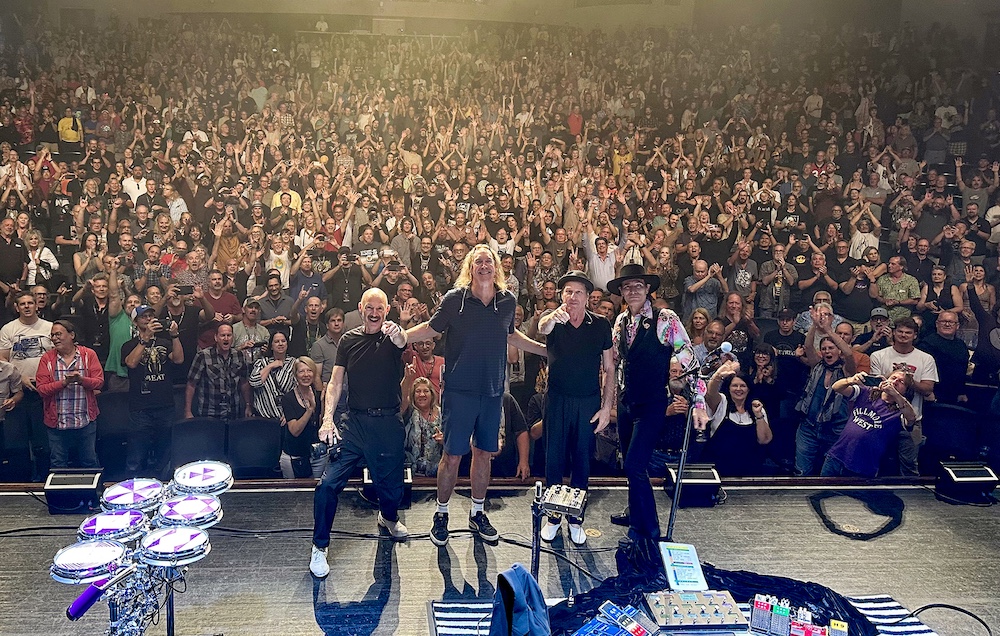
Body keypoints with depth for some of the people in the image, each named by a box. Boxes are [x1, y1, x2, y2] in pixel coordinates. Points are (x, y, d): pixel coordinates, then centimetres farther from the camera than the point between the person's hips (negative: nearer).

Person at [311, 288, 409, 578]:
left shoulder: (392, 335, -3)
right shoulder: (349, 340, 5)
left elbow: (402, 341, -29)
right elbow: (336, 382, 3)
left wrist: (397, 335, -55)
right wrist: (327, 419, -12)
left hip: (388, 424, -1)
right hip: (354, 422, 1)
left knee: (391, 485, 9)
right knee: (328, 483, -11)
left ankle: (389, 517, 45)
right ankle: (320, 546, 7)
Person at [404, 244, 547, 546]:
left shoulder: (508, 301, 3)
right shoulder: (454, 299, -8)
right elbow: (431, 328, 3)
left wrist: (546, 349, 21)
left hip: (492, 391, 4)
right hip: (459, 390, -3)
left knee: (484, 453, 13)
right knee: (452, 455, 1)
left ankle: (477, 513, 29)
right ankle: (441, 514, 20)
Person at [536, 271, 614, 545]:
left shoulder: (601, 325, 2)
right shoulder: (552, 319, -2)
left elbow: (609, 369, 4)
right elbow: (542, 328, -29)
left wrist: (607, 406, -3)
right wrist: (553, 318, -53)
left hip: (589, 402, 1)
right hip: (558, 399, -1)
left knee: (582, 461, 9)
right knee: (554, 459, 6)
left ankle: (575, 517, 24)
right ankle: (553, 516, 21)